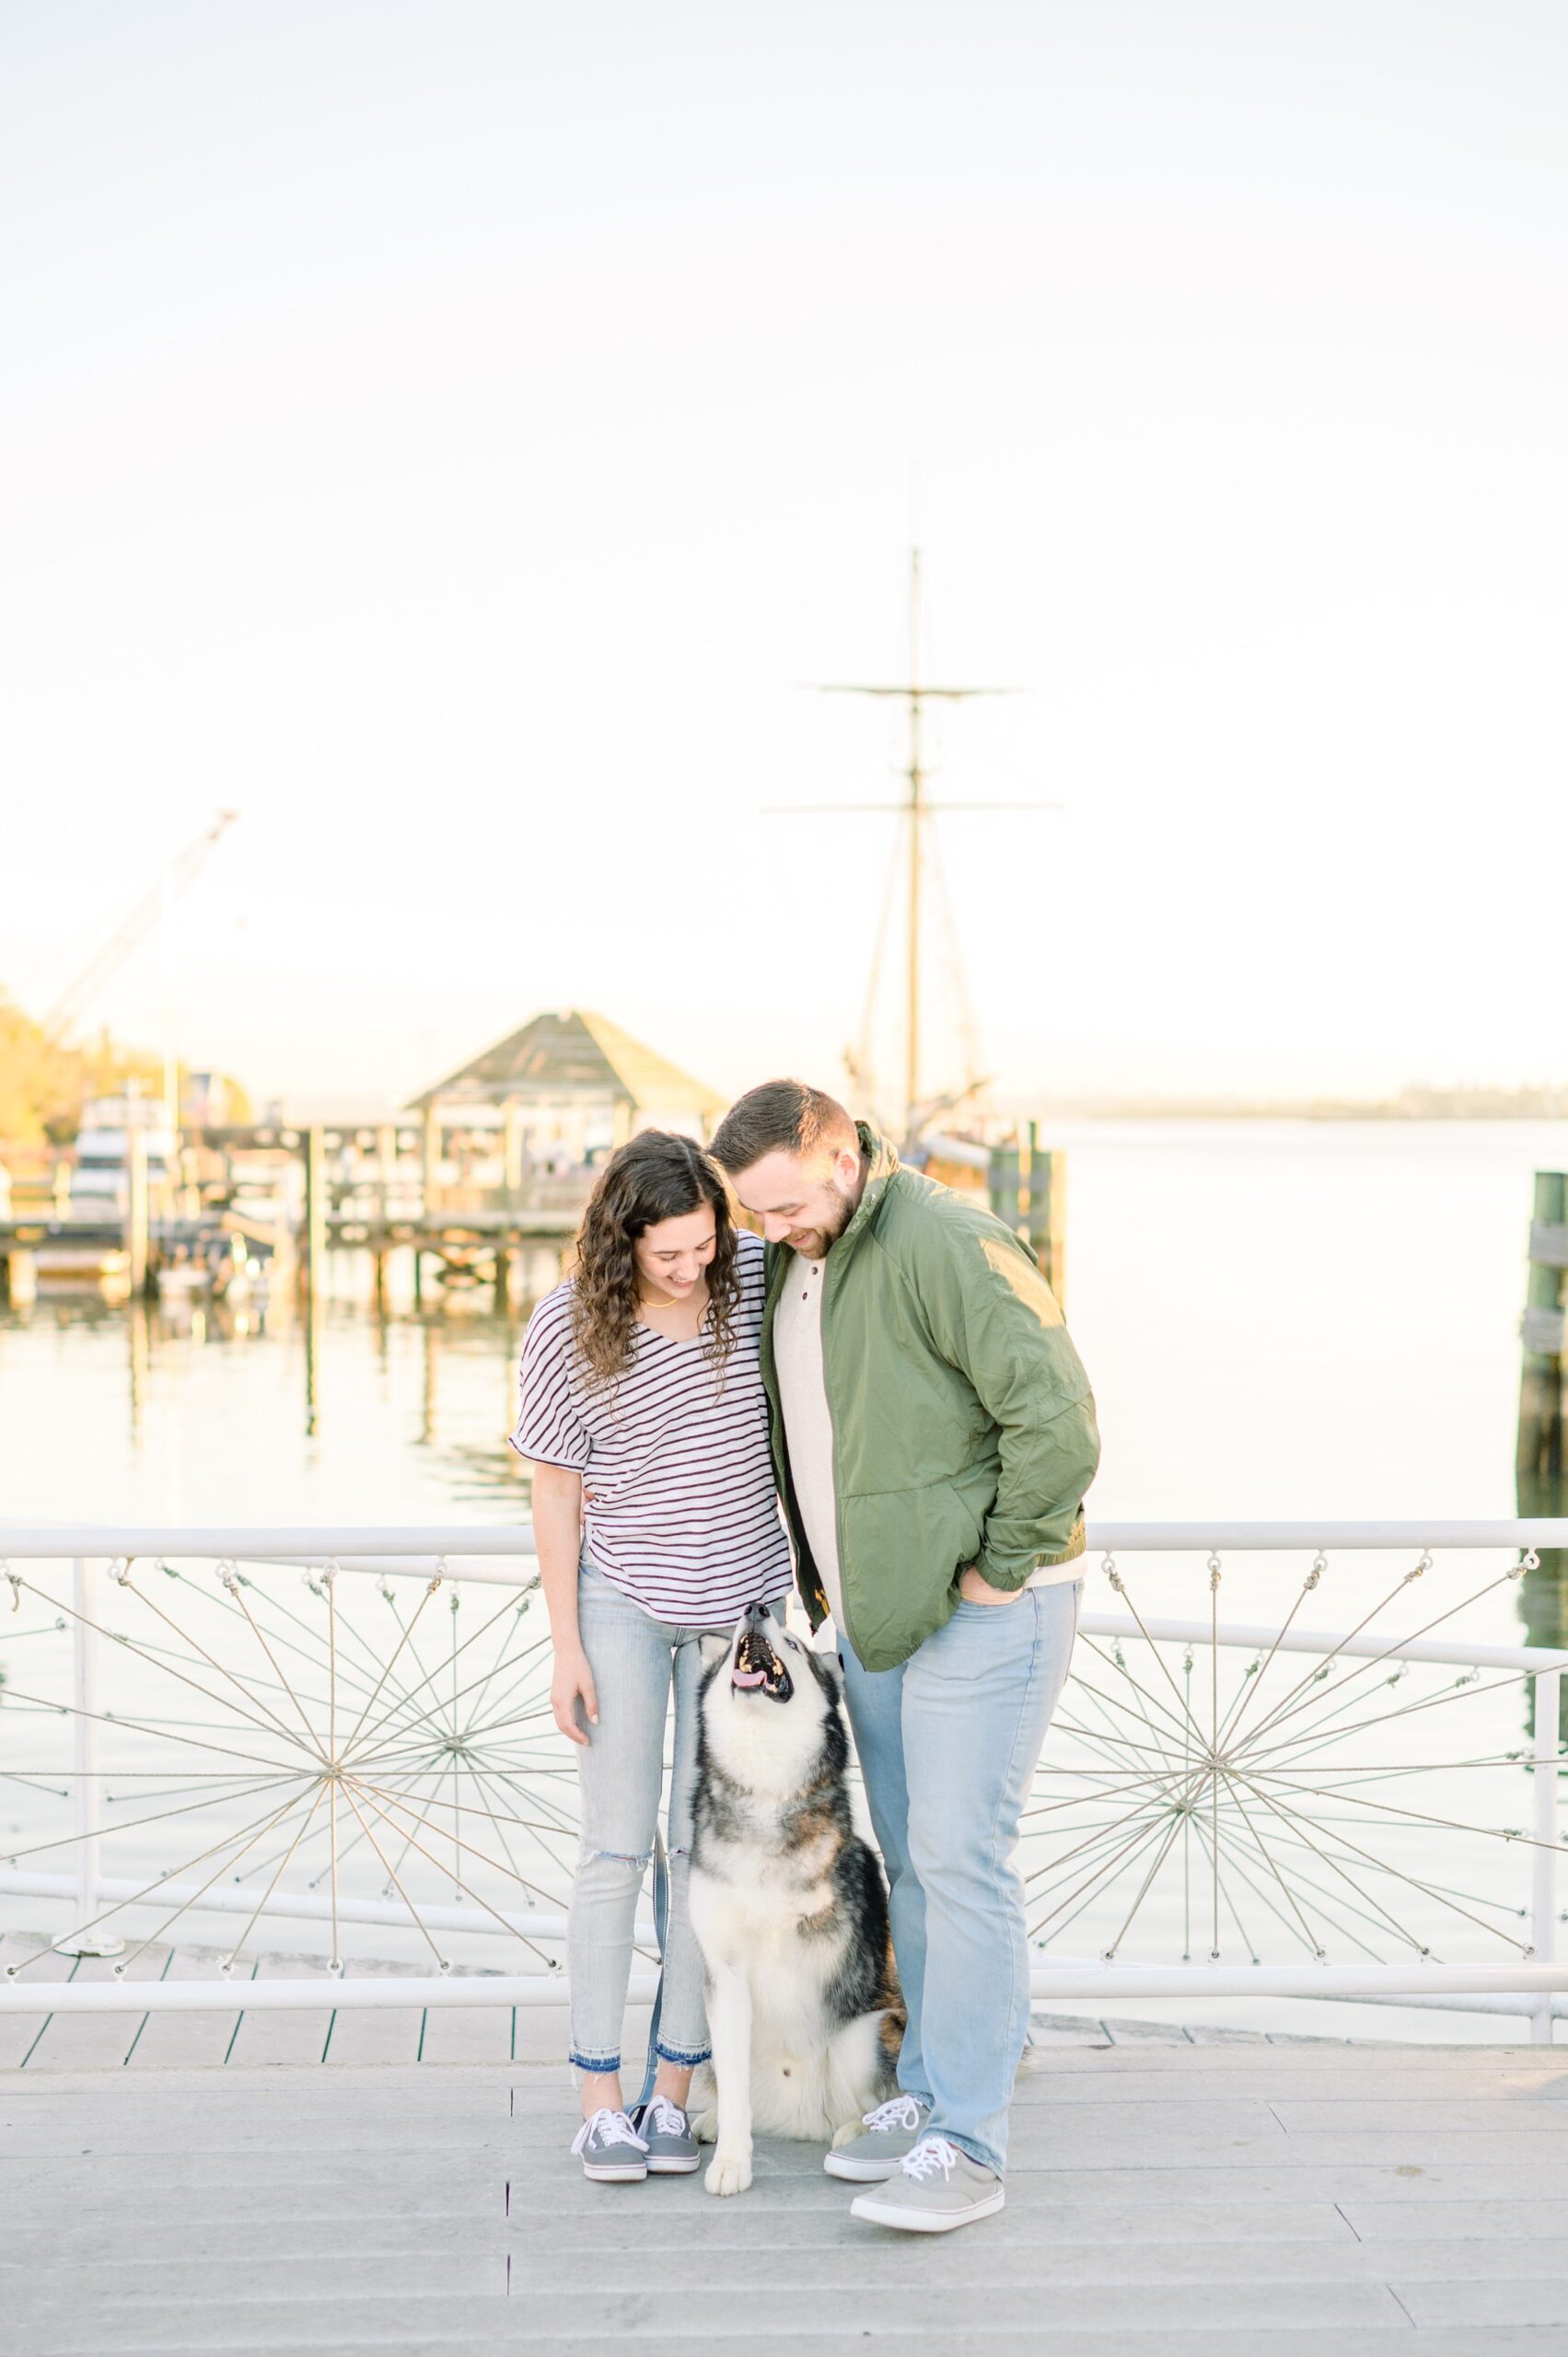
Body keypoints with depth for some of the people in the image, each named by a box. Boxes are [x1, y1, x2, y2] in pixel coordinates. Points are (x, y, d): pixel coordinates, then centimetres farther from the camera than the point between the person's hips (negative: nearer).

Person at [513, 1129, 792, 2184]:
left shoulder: (754, 1273, -10)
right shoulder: (568, 1328, -14)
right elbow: (557, 1487, -8)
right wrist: (566, 1646, -8)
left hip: (741, 1602, 2)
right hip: (623, 1604, -2)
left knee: (706, 1847, 4)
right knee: (618, 1849, -2)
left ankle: (674, 2091, 12)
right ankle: (601, 2098, 5)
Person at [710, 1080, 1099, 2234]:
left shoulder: (946, 1242, -18)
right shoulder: (792, 1264, 10)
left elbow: (1058, 1416, -22)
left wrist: (999, 1570, -16)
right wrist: (818, 1573, 15)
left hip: (983, 1611, -8)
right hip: (875, 1616, 9)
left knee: (959, 1858, -8)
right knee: (912, 1862, 13)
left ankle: (967, 2149, -3)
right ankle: (929, 2093, 24)